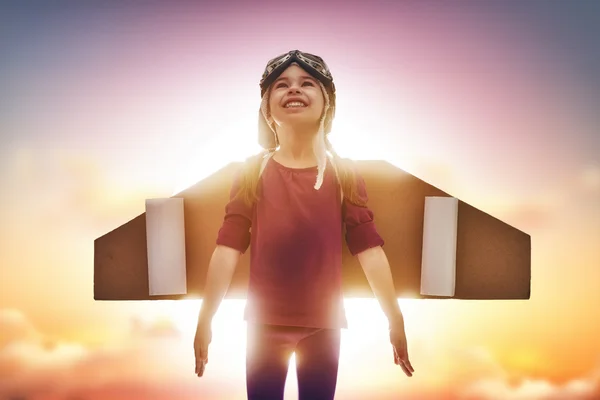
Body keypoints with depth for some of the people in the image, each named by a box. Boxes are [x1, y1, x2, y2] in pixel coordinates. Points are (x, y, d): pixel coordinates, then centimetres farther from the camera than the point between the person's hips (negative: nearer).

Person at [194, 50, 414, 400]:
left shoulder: (344, 173, -1)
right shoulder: (252, 172, 0)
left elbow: (369, 247, -4)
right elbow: (228, 246, -4)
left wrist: (395, 319, -6)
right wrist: (206, 318, -8)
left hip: (323, 323, 0)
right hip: (265, 321, 0)